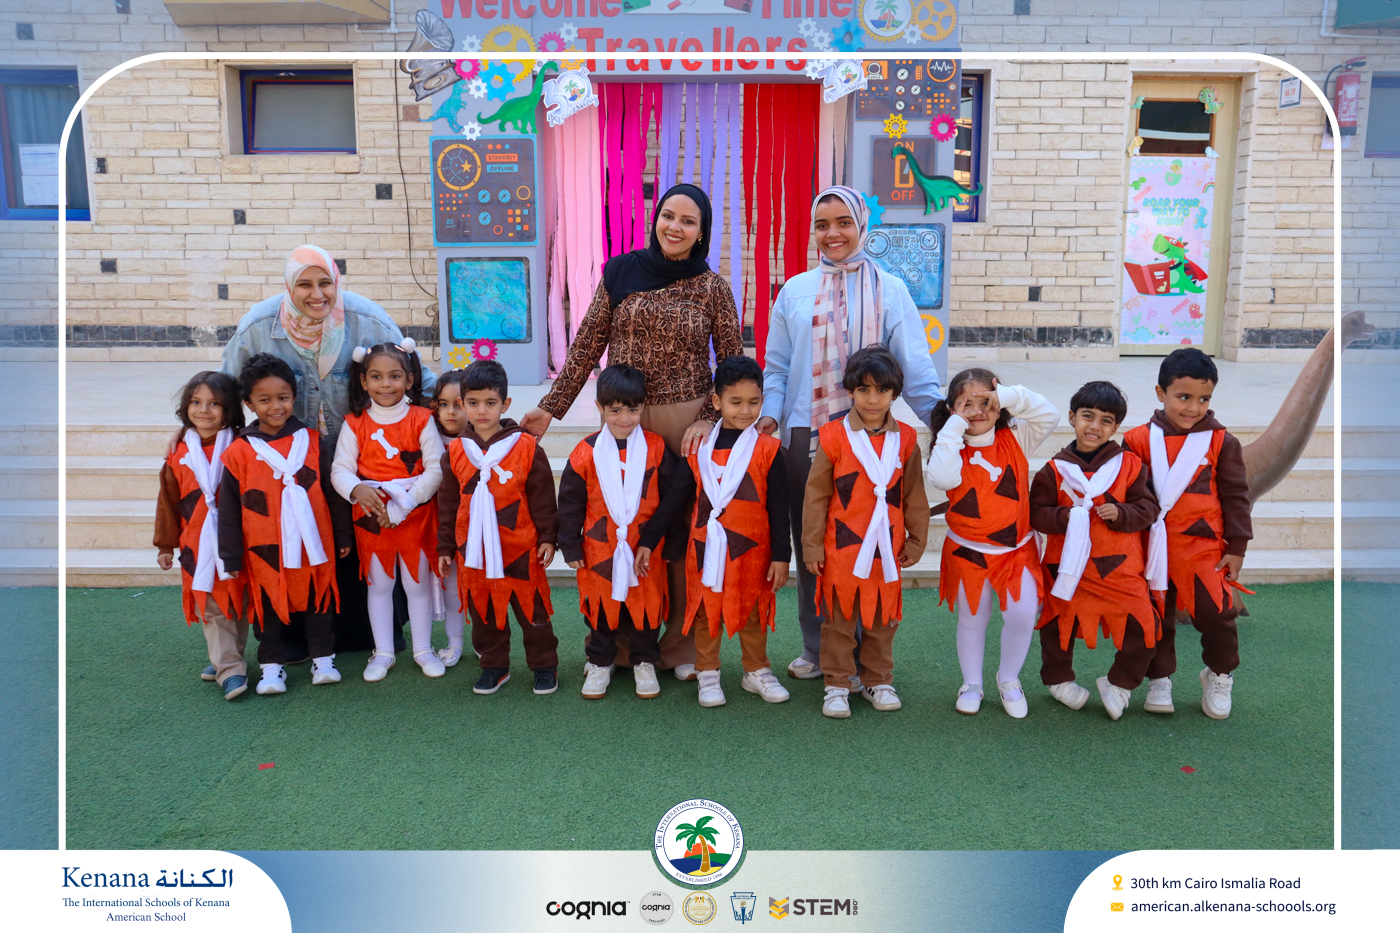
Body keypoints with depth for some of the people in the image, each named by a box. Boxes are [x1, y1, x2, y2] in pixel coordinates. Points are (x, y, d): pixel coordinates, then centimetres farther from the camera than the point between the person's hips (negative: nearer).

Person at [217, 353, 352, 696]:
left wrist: (343, 535, 8)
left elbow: (333, 492, 6)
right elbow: (228, 510, 0)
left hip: (312, 545, 1)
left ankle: (323, 657, 25)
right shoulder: (239, 452, -4)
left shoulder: (312, 442, 0)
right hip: (265, 551, 0)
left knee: (317, 601, 12)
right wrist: (231, 556, 1)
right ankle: (272, 665, 25)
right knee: (268, 606, 11)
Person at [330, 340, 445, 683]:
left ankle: (423, 649, 25)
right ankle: (383, 652, 27)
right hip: (370, 518, 2)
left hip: (415, 516, -1)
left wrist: (401, 505, -18)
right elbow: (340, 469, -5)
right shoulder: (355, 424, -1)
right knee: (378, 584, 13)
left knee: (418, 583, 10)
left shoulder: (421, 420, -6)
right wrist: (357, 489, -28)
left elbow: (435, 469, -11)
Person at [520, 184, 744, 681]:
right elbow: (587, 346, 7)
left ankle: (683, 645, 20)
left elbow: (733, 363, 4)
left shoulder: (712, 287, 1)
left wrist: (709, 419, -8)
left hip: (686, 424, -1)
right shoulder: (620, 272, 4)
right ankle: (618, 643, 22)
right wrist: (550, 407, 5)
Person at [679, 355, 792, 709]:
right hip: (705, 548, 1)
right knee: (706, 611, 10)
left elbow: (779, 508, -3)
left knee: (753, 612, 12)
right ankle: (707, 674, 25)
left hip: (751, 549, -1)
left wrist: (781, 556, -4)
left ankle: (756, 672, 30)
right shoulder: (699, 447, 2)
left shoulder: (767, 449, -4)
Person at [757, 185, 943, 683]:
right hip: (804, 435, 2)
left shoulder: (889, 290, 5)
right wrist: (771, 413, -4)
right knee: (810, 541, 9)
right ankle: (816, 649, 24)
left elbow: (915, 366, 1)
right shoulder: (795, 291, 11)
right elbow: (777, 366, 12)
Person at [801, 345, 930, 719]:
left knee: (884, 618, 13)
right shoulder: (833, 437, -6)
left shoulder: (905, 439, 2)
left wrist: (916, 540, 12)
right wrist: (812, 545, -2)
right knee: (839, 619, 7)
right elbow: (816, 496, -2)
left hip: (887, 549, 3)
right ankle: (837, 685, 20)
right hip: (842, 548, -2)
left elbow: (915, 495, 10)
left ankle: (878, 681, 29)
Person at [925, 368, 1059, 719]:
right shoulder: (951, 447, -9)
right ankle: (971, 684, 32)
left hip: (1017, 549, 1)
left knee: (1023, 613, -11)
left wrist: (1009, 397, -20)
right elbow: (942, 479, -29)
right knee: (972, 619, 11)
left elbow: (1049, 415, -11)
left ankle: (1009, 679, 16)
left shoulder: (1015, 440, -2)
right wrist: (954, 427, -23)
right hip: (968, 552, -1)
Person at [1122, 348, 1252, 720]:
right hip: (1154, 547, 1)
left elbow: (1235, 495, 4)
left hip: (1205, 546, 0)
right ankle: (1159, 679, 29)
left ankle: (1219, 676, 26)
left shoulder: (1221, 442, -1)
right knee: (1156, 616, 11)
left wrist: (1236, 548, 2)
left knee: (1216, 613, -1)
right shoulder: (1140, 440, -2)